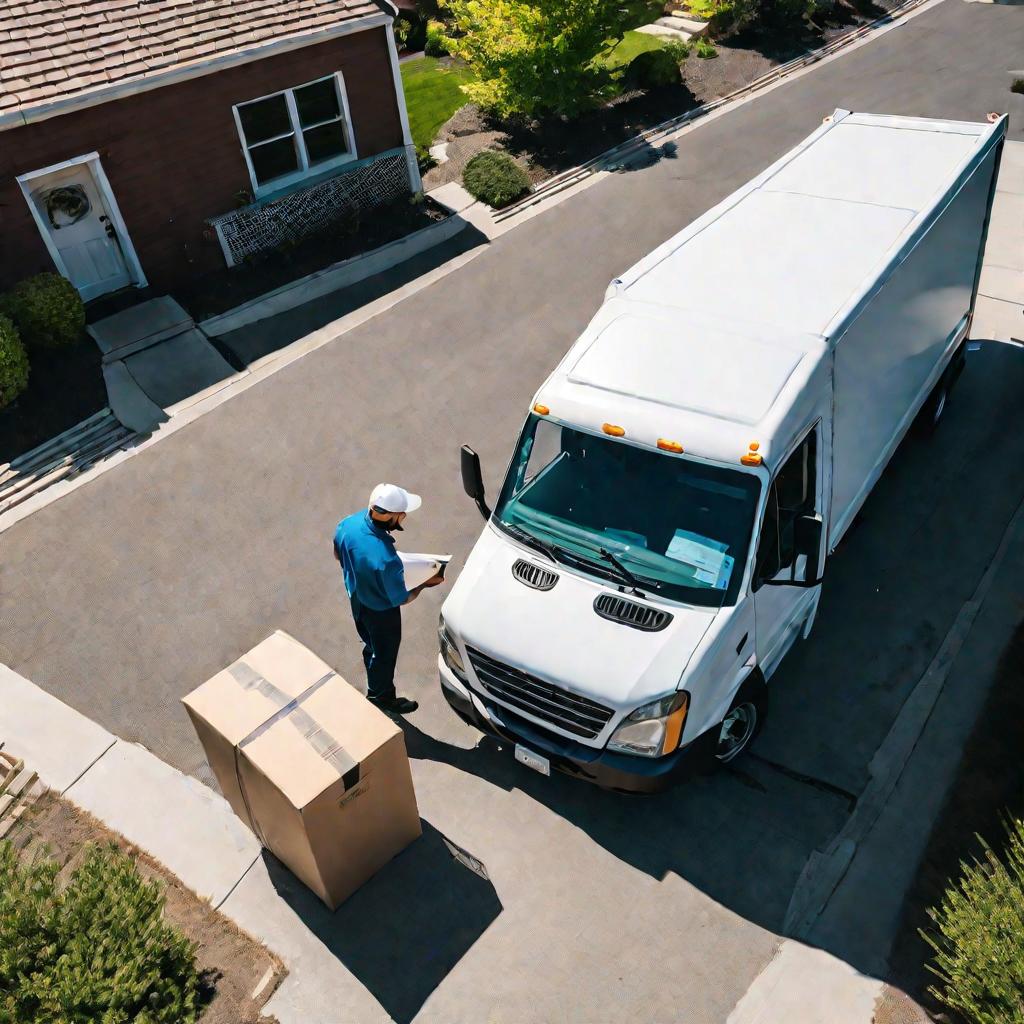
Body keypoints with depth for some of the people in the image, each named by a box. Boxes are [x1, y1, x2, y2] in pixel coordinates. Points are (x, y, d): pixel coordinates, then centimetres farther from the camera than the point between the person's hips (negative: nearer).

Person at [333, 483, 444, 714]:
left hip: (356, 599, 7)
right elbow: (401, 599, -25)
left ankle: (374, 690, 60)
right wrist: (426, 584, -10)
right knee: (384, 656, 22)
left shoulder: (347, 524, -23)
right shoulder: (386, 560, -43)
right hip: (380, 611, -7)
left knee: (371, 646, 33)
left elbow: (338, 554, -1)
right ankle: (383, 699, 49)